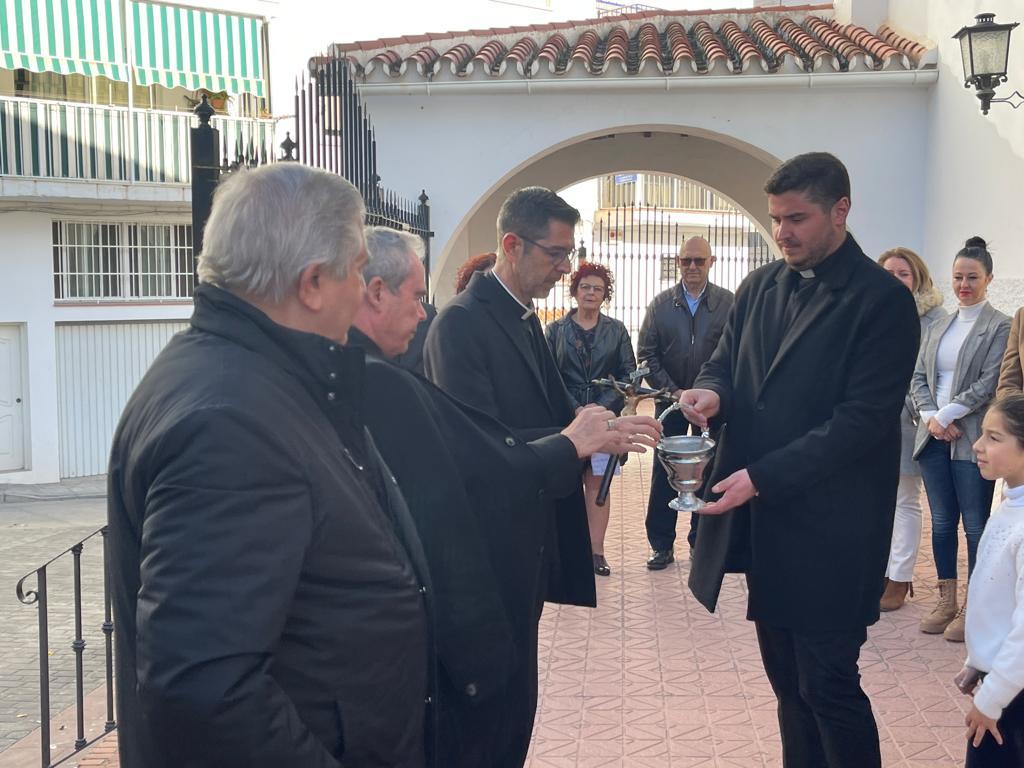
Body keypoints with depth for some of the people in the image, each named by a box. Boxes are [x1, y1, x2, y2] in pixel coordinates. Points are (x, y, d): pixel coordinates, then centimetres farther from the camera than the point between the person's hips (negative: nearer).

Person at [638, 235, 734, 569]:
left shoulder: (730, 303, -2)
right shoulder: (661, 304, 3)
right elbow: (647, 354, 1)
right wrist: (672, 391, -8)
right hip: (670, 401, 1)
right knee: (664, 473, 4)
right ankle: (661, 545, 13)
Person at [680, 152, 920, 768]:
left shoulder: (882, 300, -11)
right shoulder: (760, 286, 9)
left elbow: (863, 418, -16)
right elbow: (725, 360, 16)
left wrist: (761, 476, -19)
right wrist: (712, 391, -10)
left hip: (827, 531, -6)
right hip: (763, 520, 6)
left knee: (827, 684, 0)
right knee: (787, 679, 15)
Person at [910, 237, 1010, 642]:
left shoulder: (1000, 327, -3)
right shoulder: (937, 328, 15)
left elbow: (989, 384, -11)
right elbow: (918, 378, 10)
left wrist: (947, 416, -13)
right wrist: (930, 417, -6)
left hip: (972, 441, -5)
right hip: (934, 440, 5)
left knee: (975, 526, 0)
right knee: (942, 523, 10)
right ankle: (946, 601, 20)